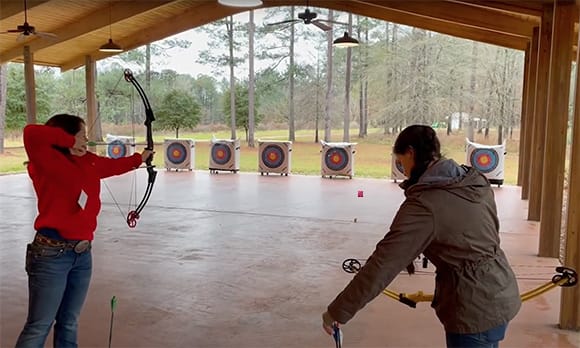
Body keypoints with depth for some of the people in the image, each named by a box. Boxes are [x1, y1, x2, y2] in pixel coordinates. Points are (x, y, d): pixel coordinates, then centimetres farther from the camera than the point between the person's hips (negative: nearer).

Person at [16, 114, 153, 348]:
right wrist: (70, 140, -13)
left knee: (69, 324, 17)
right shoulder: (47, 161, -9)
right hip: (51, 254, -7)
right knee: (39, 327, 0)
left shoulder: (89, 162, 13)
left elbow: (114, 165, 31)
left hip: (83, 254, 7)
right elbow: (32, 134, -27)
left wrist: (139, 158, 44)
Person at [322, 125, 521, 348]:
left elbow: (383, 265, -24)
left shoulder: (424, 205, -24)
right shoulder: (476, 182, -1)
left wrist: (338, 312, -15)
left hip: (475, 311, -8)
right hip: (501, 297, 8)